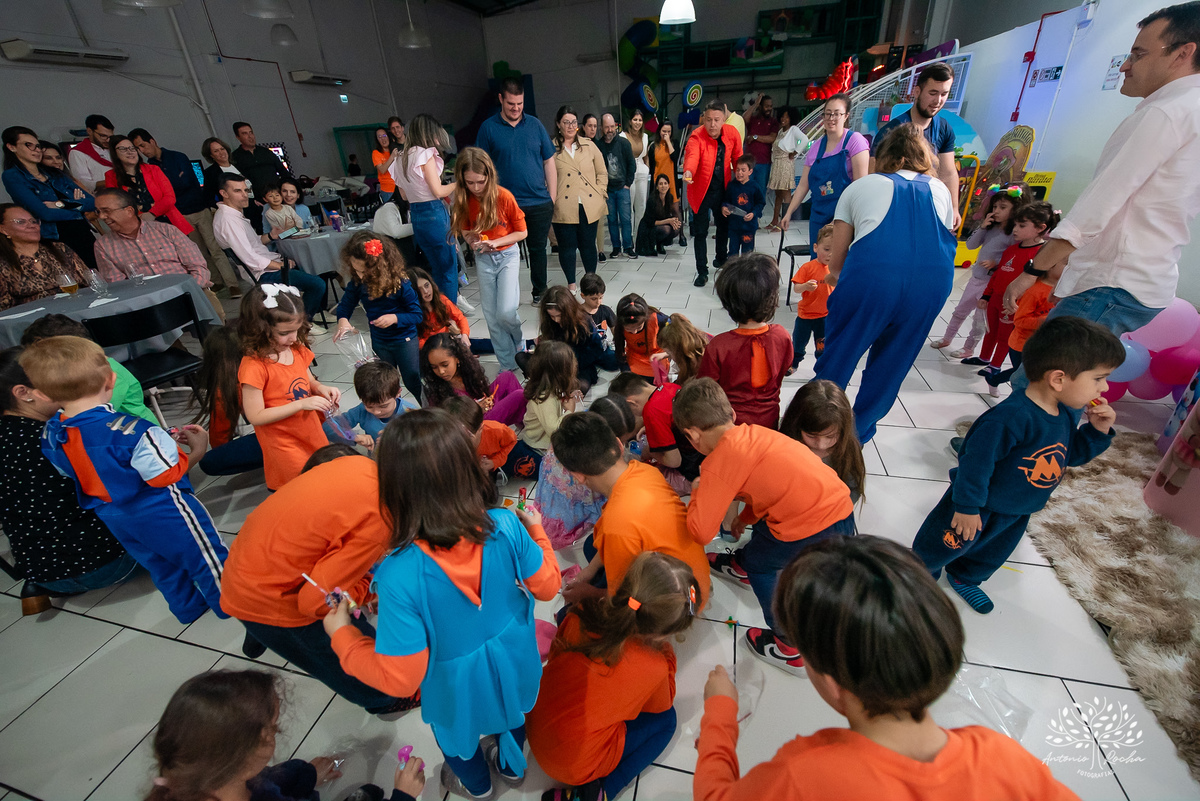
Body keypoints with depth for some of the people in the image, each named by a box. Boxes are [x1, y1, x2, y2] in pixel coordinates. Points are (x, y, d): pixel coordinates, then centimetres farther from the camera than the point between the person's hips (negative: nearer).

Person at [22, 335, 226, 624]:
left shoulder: (50, 435, -7)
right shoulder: (131, 431, -32)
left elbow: (71, 473, 9)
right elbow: (168, 475, -25)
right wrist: (198, 449, -10)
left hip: (113, 517, 8)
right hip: (163, 513, -7)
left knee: (159, 564, 26)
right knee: (206, 557, 12)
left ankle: (188, 608, 43)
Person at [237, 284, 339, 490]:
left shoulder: (297, 350, -2)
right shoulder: (254, 366, -22)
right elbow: (255, 416, -20)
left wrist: (322, 389, -9)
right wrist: (302, 404, -25)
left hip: (312, 433, 6)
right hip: (285, 445, -6)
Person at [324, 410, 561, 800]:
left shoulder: (401, 574, -38)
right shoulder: (507, 526, -31)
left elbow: (398, 678, -27)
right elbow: (547, 586, -15)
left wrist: (341, 634, -12)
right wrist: (536, 532, 1)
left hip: (458, 689, -2)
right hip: (513, 667, 2)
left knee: (456, 734, 36)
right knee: (509, 714, 38)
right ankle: (511, 765, 67)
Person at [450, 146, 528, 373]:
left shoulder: (504, 196, -15)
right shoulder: (463, 200, -6)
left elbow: (522, 232, -7)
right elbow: (465, 230, 10)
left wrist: (495, 242, -18)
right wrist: (472, 240, -13)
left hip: (507, 255, -3)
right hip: (483, 259, 4)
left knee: (506, 312, -18)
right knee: (491, 317, 3)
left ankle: (520, 341, 17)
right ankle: (508, 364, 17)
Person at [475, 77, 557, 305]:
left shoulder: (535, 125, 7)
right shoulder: (489, 128, 2)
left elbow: (549, 162, 9)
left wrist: (552, 198, 3)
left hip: (539, 203, 2)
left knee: (538, 249, 10)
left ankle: (540, 293, 24)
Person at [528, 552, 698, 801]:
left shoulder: (580, 615, -20)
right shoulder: (654, 667, -26)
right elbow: (662, 704, -1)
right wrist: (667, 654, 1)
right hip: (575, 766, -5)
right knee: (666, 719, 13)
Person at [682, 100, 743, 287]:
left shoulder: (732, 133, -7)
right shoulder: (696, 137, -20)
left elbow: (737, 158, 5)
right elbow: (691, 155, -40)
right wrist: (688, 172, -60)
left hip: (723, 189, 4)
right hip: (701, 190, -4)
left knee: (724, 226, 20)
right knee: (700, 232, -2)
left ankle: (721, 259, 44)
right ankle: (702, 272, 9)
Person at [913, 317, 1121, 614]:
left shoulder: (1064, 415, -5)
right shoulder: (1011, 416, -36)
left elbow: (1069, 454, 11)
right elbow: (976, 460, -33)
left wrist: (1097, 431, -7)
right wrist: (967, 506, -26)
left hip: (1018, 512, 9)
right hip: (979, 508, -9)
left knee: (992, 554, 30)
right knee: (942, 546, 12)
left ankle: (964, 578, 55)